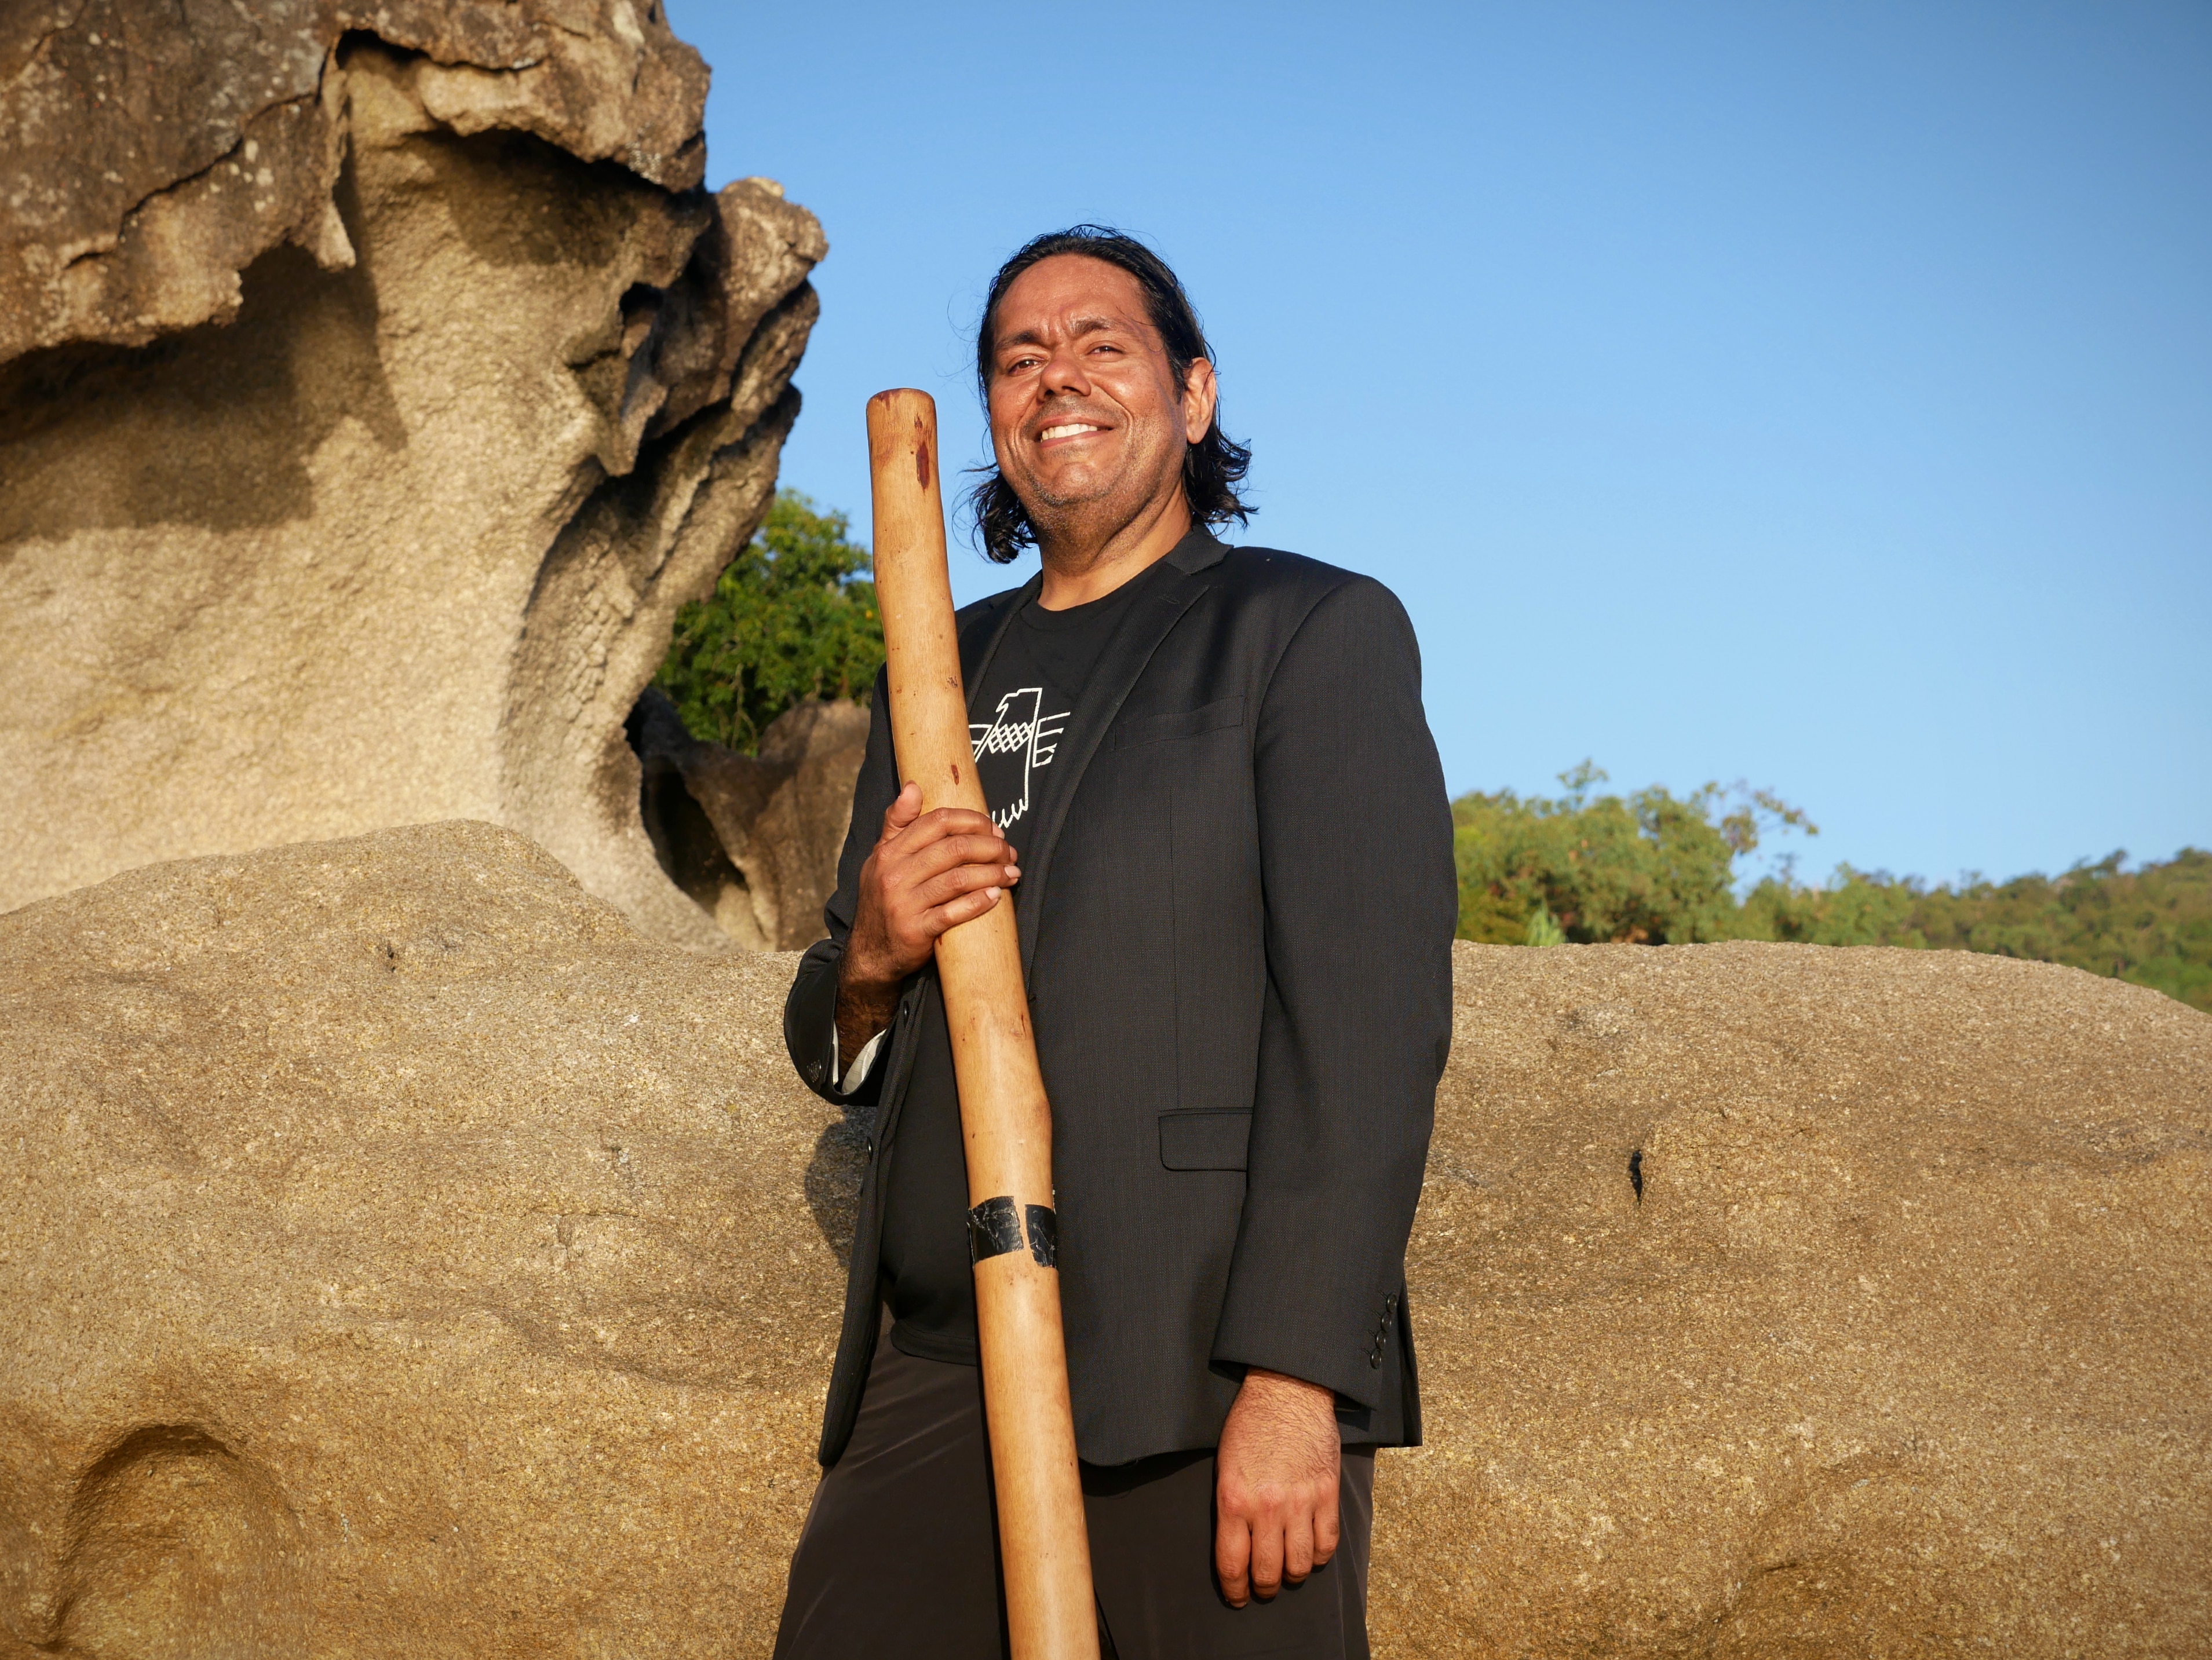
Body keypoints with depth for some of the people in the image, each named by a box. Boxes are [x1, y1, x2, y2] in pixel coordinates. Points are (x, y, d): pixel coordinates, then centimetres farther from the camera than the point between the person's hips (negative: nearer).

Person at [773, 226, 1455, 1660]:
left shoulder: (1313, 631, 2)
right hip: (933, 1378, 5)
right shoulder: (945, 673, 19)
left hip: (1207, 1381, -4)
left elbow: (1367, 1019, -8)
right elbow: (838, 1057, 22)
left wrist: (1295, 1382, -17)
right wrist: (865, 960, -2)